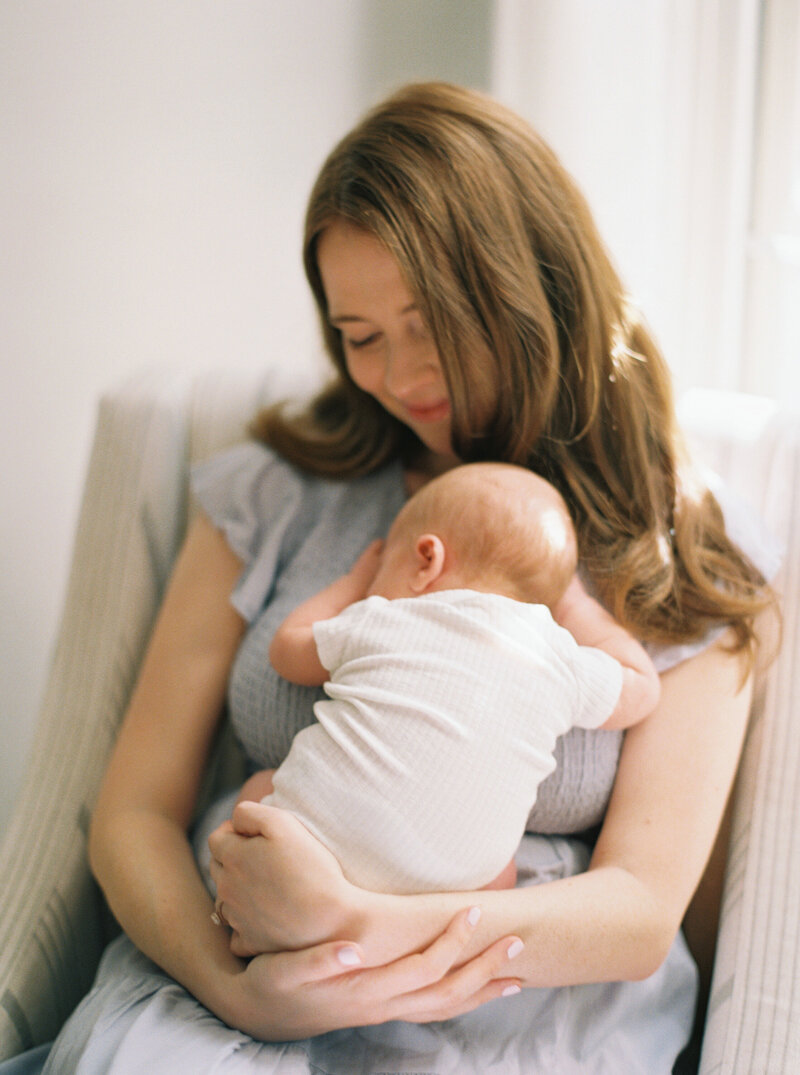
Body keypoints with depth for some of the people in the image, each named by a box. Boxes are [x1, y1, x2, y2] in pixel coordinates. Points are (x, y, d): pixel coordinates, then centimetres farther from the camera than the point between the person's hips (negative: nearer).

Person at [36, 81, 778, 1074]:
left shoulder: (687, 564, 3)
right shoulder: (270, 495, 7)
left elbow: (645, 911, -4)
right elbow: (135, 811, 5)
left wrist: (349, 927, -19)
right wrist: (233, 982, -16)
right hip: (248, 977, 2)